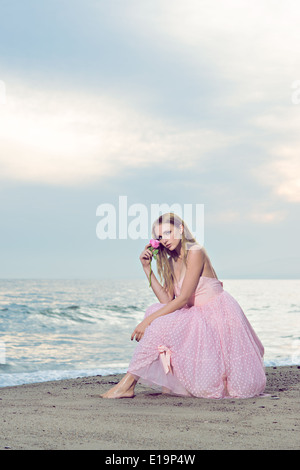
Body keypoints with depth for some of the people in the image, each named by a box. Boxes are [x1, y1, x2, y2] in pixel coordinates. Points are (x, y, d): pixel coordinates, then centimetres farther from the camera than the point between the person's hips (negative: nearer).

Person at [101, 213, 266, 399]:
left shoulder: (195, 252, -14)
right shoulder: (170, 261, 10)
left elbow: (183, 298, -20)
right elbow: (167, 301, -2)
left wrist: (148, 320, -21)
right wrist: (147, 268, -2)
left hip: (218, 315, -8)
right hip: (198, 316, 8)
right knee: (156, 311, -9)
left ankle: (128, 384, -11)